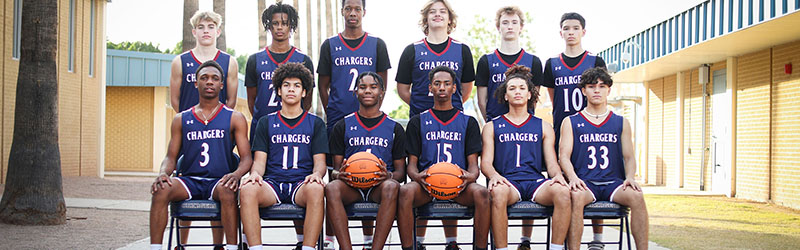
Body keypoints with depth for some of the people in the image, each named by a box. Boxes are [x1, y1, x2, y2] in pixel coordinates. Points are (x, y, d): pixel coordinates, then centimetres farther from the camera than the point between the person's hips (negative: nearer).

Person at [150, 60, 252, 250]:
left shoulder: (234, 118, 10)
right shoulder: (181, 119, 16)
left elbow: (246, 157, 2)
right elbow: (171, 157, 14)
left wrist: (236, 174, -21)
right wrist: (163, 173, -11)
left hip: (218, 181, -2)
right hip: (189, 180, 2)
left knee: (228, 191, -37)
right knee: (161, 190, -29)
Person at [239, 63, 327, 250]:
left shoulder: (315, 123, 16)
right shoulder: (266, 123, 18)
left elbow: (320, 162, 10)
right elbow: (260, 160, 11)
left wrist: (316, 174, -15)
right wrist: (255, 173, -13)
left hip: (302, 184, -1)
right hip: (272, 184, 1)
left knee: (316, 189, -38)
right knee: (247, 190, -34)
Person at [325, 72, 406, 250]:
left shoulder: (394, 128, 14)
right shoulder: (343, 126, 16)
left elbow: (400, 170, 11)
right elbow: (336, 166, 13)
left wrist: (389, 176, -14)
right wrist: (338, 173, -13)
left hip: (380, 185, 0)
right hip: (350, 185, 1)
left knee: (392, 187, -37)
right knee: (331, 188, -34)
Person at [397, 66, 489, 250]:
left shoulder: (468, 122, 18)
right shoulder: (418, 122, 17)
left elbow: (473, 163, 10)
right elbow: (412, 163, 11)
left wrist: (471, 176, -16)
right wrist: (417, 176, -15)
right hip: (426, 182, 0)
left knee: (482, 193, -34)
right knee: (405, 191, -35)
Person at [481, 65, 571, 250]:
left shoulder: (543, 127, 22)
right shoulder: (492, 127, 18)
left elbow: (551, 162, 15)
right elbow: (486, 162, 9)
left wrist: (558, 175, -9)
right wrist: (493, 175, -16)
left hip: (536, 181, 1)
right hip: (507, 181, -1)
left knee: (562, 192, -32)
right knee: (498, 192, -39)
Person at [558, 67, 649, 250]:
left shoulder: (621, 123, 18)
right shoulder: (571, 122, 13)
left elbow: (629, 156, 14)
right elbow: (564, 155, 3)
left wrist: (630, 178, -9)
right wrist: (573, 177, -18)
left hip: (613, 182, 2)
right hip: (584, 182, -2)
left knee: (637, 197, -31)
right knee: (576, 196, -37)